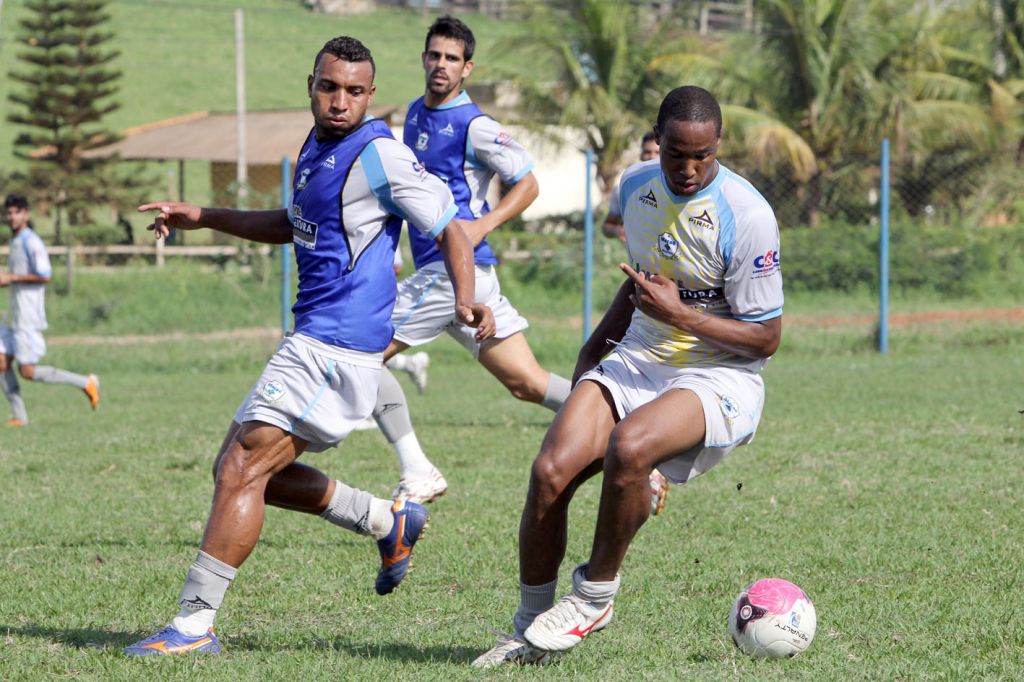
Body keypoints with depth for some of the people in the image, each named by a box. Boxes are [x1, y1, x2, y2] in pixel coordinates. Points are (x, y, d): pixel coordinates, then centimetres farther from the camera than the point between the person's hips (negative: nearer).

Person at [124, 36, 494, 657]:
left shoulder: (380, 155, -13)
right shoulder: (317, 146, 15)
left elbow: (451, 229, -12)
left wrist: (466, 300, -30)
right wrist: (203, 218, 28)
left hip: (338, 346, -10)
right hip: (312, 341, 10)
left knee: (242, 471, -13)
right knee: (238, 469, 14)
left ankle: (195, 623, -11)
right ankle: (389, 522, 23)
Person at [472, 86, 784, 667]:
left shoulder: (747, 216, -18)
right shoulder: (637, 186, 3)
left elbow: (765, 338, -13)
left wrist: (679, 314, -21)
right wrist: (601, 342, 17)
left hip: (719, 375, -6)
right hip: (637, 359, 6)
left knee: (628, 447, -36)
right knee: (551, 471, -18)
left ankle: (595, 595, -11)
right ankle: (531, 629, 1)